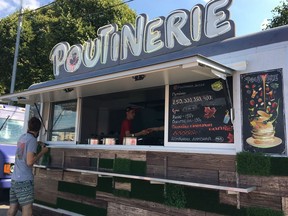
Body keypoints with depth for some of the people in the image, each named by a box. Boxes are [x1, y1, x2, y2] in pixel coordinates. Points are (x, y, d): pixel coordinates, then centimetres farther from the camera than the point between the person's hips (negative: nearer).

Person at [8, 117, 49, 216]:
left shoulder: (22, 137, 11)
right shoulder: (32, 140, -12)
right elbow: (29, 162, -18)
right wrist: (42, 152, -8)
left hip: (14, 179, 8)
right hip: (24, 180, -8)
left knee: (13, 208, 13)